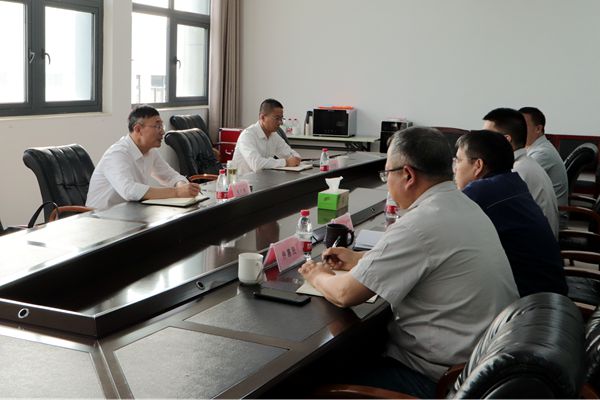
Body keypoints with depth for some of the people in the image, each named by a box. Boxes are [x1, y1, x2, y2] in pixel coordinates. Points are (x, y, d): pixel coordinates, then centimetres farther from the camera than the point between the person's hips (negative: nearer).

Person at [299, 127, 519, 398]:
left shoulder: (422, 223, -24)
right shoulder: (464, 205, 5)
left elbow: (345, 294, -19)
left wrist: (318, 276, 3)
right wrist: (358, 259, 20)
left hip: (440, 377, -9)